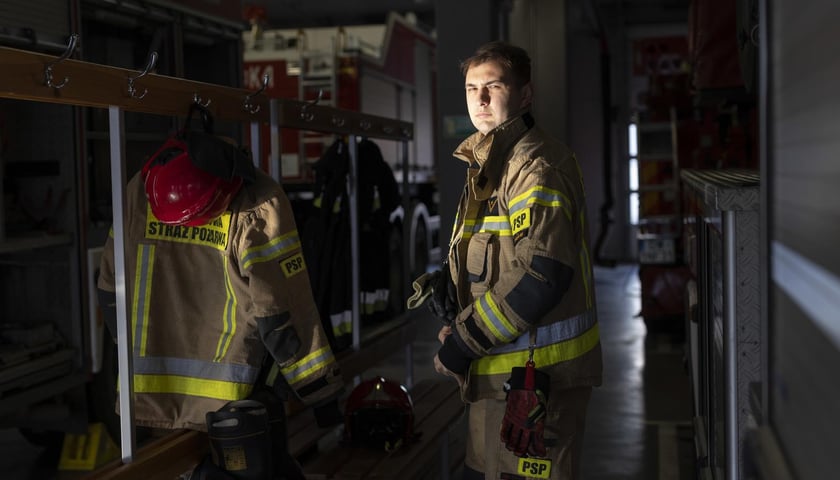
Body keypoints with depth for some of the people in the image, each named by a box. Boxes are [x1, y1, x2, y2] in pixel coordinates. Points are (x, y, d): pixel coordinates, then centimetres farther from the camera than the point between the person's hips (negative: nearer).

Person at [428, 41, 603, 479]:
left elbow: (543, 276, -26)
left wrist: (464, 344, -20)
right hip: (498, 370, 10)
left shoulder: (537, 167, -17)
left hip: (536, 371, -10)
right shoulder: (488, 164, 14)